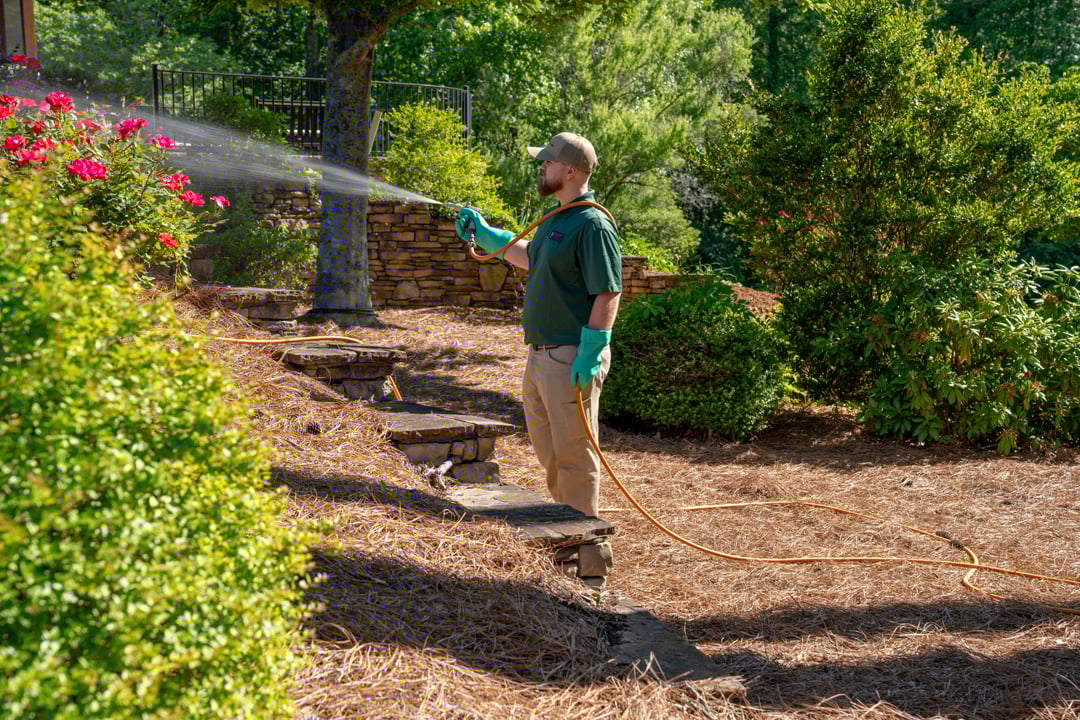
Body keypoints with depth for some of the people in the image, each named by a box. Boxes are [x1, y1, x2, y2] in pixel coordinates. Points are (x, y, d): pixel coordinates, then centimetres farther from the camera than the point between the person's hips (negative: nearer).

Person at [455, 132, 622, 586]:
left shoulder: (593, 225, -14)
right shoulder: (553, 221, 15)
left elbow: (608, 294, -19)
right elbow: (530, 259, 35)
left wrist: (589, 355, -23)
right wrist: (483, 234, 35)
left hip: (572, 360, -10)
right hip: (540, 356, 10)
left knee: (575, 459, -5)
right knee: (550, 454, 17)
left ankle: (590, 563, 4)